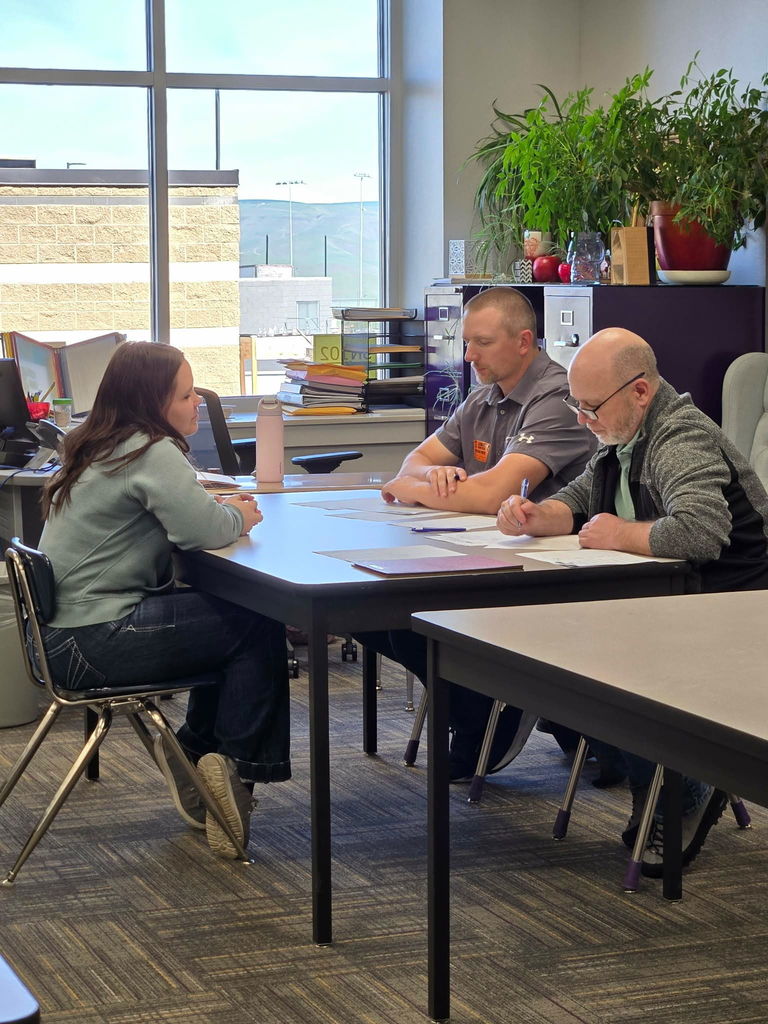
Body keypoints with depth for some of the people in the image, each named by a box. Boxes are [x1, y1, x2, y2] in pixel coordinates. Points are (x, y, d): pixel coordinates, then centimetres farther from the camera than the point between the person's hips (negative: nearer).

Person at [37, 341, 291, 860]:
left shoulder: (99, 448, 13)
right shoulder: (152, 453, -16)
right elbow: (203, 530, -24)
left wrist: (221, 511, 3)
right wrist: (237, 517, -2)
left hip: (65, 631, 10)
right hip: (96, 641, -10)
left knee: (235, 616, 16)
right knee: (259, 629, -1)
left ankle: (194, 750, 19)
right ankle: (239, 766, 7)